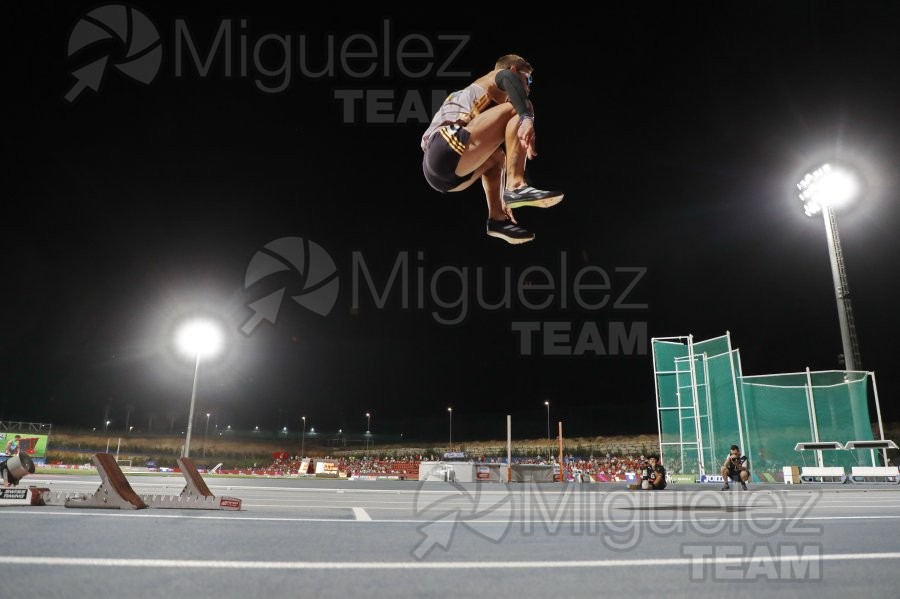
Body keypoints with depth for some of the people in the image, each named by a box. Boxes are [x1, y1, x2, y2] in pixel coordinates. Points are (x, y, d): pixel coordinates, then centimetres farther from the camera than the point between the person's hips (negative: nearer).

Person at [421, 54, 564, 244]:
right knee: (517, 110, -9)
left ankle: (498, 218, 15)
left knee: (497, 156, 35)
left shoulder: (490, 102, 36)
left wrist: (502, 200, 36)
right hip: (446, 152, -9)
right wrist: (527, 118, -28)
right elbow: (508, 78, -15)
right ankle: (516, 187, -18)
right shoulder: (491, 80, 12)